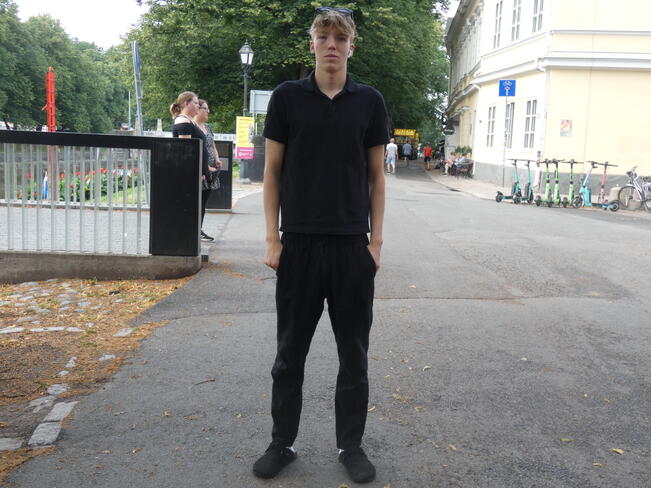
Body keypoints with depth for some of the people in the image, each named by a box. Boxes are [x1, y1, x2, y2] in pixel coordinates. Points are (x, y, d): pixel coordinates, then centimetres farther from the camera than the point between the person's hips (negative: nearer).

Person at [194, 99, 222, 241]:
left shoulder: (207, 127, 17)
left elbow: (213, 146, 24)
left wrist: (217, 159, 5)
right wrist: (206, 167, -20)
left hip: (209, 170, 8)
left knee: (203, 202, 11)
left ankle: (199, 230, 17)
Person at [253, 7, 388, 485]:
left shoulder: (369, 101, 4)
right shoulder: (287, 97, 2)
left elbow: (376, 176, 6)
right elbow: (273, 171, 3)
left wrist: (376, 240, -1)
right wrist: (272, 238, -3)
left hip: (353, 246, 1)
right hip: (299, 243, 0)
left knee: (354, 353, 9)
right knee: (290, 352, 10)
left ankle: (351, 444, 24)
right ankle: (283, 442, 25)